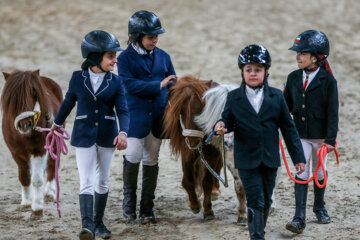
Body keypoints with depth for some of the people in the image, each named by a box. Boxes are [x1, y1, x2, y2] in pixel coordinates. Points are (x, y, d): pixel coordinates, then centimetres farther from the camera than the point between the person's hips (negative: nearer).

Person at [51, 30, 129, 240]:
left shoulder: (116, 82, -3)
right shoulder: (78, 78, -4)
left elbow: (123, 110, -10)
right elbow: (69, 102, 13)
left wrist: (123, 132, -28)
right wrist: (58, 123, 27)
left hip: (107, 136, 2)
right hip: (84, 135, -2)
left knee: (103, 182, 12)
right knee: (87, 182, -11)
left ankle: (98, 222, 27)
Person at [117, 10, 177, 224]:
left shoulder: (163, 57, 7)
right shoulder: (126, 58, -4)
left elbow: (173, 84, 10)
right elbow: (130, 84, -17)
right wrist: (158, 86, -21)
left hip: (158, 117, 4)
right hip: (135, 116, -4)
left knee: (151, 160, 8)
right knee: (134, 156, -9)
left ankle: (147, 209, 15)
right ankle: (129, 200, 13)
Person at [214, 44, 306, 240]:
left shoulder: (276, 97, 3)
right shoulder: (234, 97, 0)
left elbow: (288, 128, 5)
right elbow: (228, 121, 6)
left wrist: (298, 157, 4)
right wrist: (221, 126, -20)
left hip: (270, 158, 2)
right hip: (247, 159, -2)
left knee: (266, 202, 12)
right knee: (255, 202, -9)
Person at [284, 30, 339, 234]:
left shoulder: (328, 81, -12)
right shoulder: (293, 78, 0)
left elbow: (333, 112, -12)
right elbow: (286, 106, 7)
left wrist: (331, 139, -15)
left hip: (320, 136, -2)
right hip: (300, 135, 2)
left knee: (319, 173, 15)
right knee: (301, 175, -5)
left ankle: (320, 207, 37)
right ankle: (300, 219, -9)